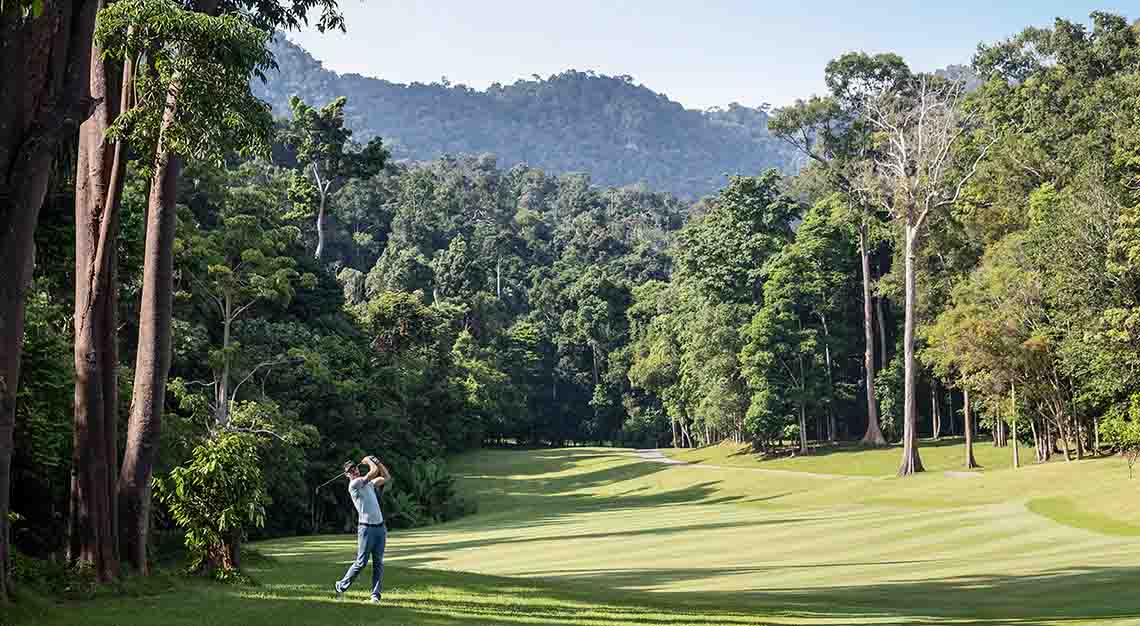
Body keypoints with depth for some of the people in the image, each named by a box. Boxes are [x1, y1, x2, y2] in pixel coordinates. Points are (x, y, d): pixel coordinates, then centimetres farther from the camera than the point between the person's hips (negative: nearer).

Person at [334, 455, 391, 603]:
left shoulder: (369, 483, 17)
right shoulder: (353, 484, -7)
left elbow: (387, 477, 23)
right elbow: (375, 471, -13)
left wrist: (377, 461, 16)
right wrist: (368, 460, 5)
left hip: (380, 527, 6)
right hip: (367, 528, -6)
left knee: (379, 563, 2)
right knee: (361, 562, -4)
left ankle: (375, 595, 4)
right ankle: (341, 586, 14)